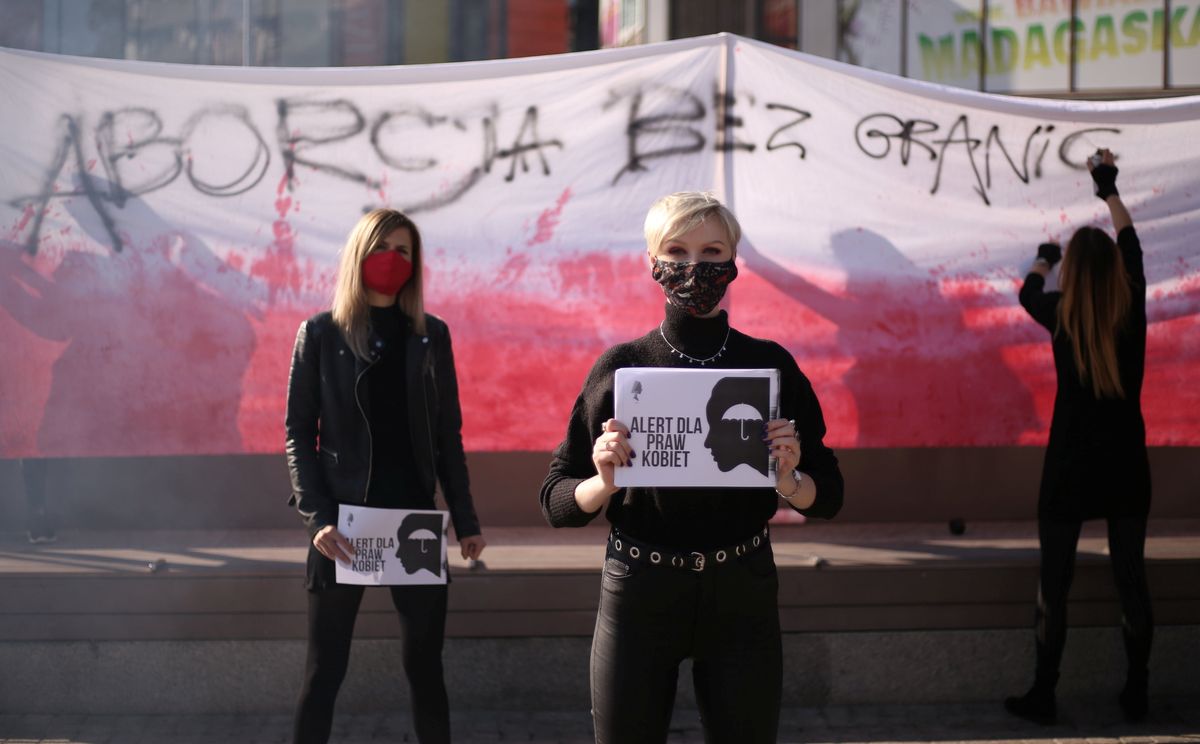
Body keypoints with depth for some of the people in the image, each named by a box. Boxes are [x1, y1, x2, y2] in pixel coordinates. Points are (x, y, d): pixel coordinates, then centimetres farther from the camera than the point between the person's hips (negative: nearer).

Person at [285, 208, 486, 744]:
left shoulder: (431, 335, 8)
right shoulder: (321, 333, 1)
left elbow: (448, 435, 9)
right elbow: (299, 434, -2)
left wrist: (465, 520, 5)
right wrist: (317, 518, -14)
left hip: (416, 519, 2)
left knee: (425, 666, 7)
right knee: (324, 670, 3)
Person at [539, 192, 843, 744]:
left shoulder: (771, 365, 1)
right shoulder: (620, 367, -1)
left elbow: (827, 497, 5)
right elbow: (556, 502, 2)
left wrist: (789, 479, -15)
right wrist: (603, 483, -18)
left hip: (742, 599, 1)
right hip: (637, 596, 0)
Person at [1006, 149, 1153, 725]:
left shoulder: (1061, 316, -10)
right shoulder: (1133, 308, -7)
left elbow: (1027, 291, 15)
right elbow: (1131, 244, 12)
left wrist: (1044, 259, 36)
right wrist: (1109, 188, 25)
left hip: (1071, 470, -2)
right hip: (1126, 467, 2)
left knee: (1054, 586, 5)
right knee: (1132, 580, 10)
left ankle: (1042, 697, 11)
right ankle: (1136, 694, 18)